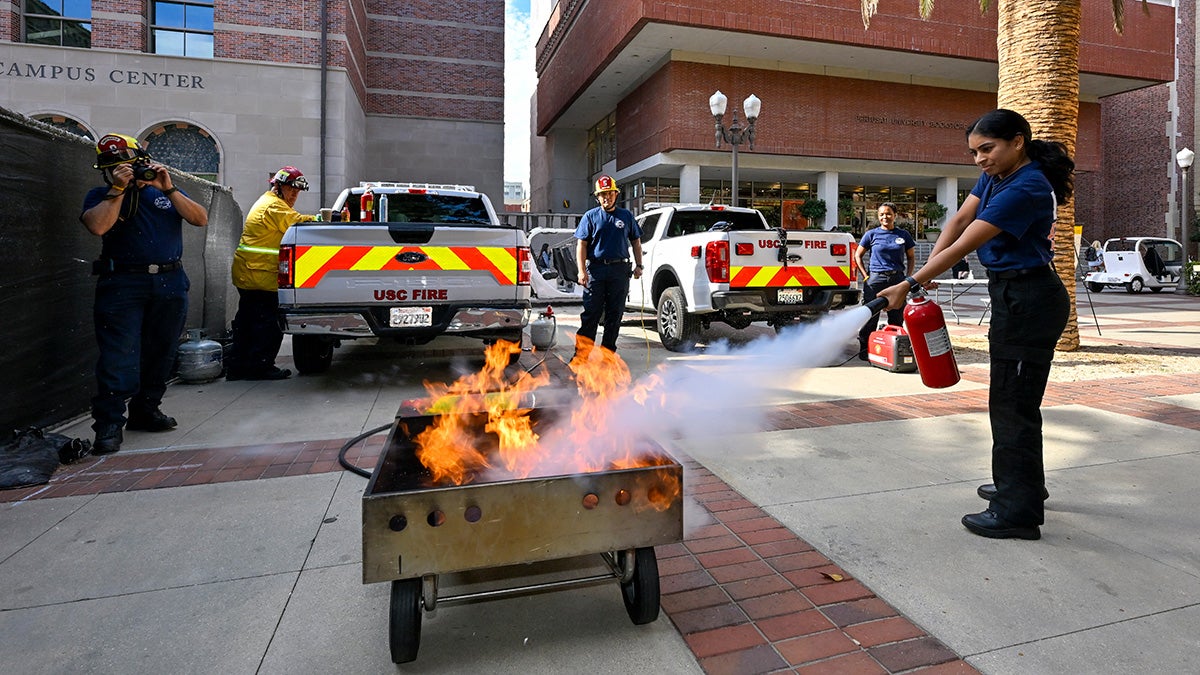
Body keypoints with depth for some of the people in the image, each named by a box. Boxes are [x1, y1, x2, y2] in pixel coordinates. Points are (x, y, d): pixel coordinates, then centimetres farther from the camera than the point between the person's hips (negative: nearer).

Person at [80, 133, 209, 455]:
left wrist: (168, 189, -7)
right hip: (122, 284, -3)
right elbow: (98, 226, -13)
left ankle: (146, 411, 22)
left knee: (160, 353, 9)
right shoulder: (101, 196, 9)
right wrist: (118, 189, -9)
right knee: (119, 356, -9)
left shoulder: (166, 192, 16)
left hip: (170, 283, 3)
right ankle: (109, 424, -5)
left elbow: (200, 219, 1)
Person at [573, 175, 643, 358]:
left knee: (614, 314, 6)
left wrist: (638, 265, 6)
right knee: (591, 313, -3)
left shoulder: (626, 216, 12)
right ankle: (582, 351, 0)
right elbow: (581, 244, 2)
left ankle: (608, 351, 16)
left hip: (619, 270, 2)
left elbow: (636, 242, 17)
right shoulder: (590, 216, 6)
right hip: (595, 269, -2)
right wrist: (582, 270, -8)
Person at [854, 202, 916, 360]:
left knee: (897, 317, 6)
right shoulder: (871, 234, 2)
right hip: (875, 279, -2)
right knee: (870, 316, -1)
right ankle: (865, 350, 8)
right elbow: (858, 255, 7)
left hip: (897, 279, 2)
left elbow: (911, 257, 16)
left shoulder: (903, 235, 9)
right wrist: (866, 275, -1)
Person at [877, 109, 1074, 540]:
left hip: (1028, 302, -10)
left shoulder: (1025, 189, -22)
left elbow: (963, 247, -25)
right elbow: (959, 220, 4)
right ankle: (1019, 485, 36)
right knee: (1011, 398, 20)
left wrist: (908, 286, -25)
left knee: (1013, 402, -6)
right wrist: (925, 270, -9)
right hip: (1013, 297, 10)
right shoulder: (995, 176, 7)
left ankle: (1018, 512, 4)